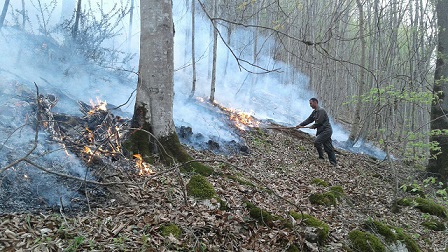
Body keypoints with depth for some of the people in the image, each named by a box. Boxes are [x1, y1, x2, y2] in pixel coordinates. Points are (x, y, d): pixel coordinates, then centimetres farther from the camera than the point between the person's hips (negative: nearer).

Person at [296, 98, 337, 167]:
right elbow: (309, 120, 15)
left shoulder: (321, 110, -13)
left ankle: (321, 157, -5)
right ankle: (334, 163, 9)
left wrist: (313, 126, -1)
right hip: (323, 131, 9)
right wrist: (300, 125, 5)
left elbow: (319, 122, -18)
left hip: (326, 130, -9)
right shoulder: (314, 112, 17)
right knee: (328, 147, 7)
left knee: (317, 142, -17)